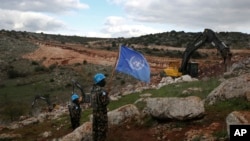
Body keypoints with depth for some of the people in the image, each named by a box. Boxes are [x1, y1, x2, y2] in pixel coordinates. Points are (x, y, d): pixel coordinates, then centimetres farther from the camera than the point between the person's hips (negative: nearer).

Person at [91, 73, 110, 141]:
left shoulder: (93, 89, 4)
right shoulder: (102, 90, -22)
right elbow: (105, 102, -24)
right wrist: (107, 97, -6)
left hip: (95, 112, 8)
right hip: (102, 112, -8)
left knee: (95, 128, 16)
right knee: (102, 129, 1)